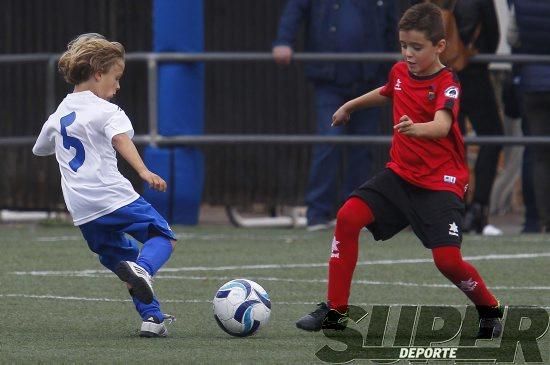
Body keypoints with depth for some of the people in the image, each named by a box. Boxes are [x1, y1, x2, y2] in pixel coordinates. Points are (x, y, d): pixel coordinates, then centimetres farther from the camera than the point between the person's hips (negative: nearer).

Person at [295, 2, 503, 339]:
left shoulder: (447, 84, -17)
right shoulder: (400, 72, 3)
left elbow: (442, 126, -37)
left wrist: (416, 128, -58)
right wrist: (350, 106, 43)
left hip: (441, 182, -6)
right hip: (400, 173, 6)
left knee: (447, 260, -17)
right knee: (348, 217, -11)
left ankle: (491, 310, 13)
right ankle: (335, 311, -3)